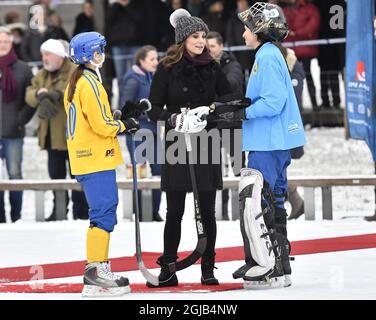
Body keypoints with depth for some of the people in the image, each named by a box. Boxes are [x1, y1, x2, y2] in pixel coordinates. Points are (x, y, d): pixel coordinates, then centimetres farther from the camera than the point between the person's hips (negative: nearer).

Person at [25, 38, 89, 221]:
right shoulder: (41, 75, 14)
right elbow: (29, 95, 4)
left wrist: (59, 95, -30)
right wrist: (40, 93, -19)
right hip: (51, 134, 6)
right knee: (56, 174, 13)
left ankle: (81, 212, 5)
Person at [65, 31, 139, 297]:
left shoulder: (76, 82, 17)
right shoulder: (90, 83, -14)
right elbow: (101, 124, -18)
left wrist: (118, 123, 11)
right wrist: (123, 125, -1)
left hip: (83, 159, 10)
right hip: (96, 158, -10)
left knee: (103, 213, 12)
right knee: (104, 214, -10)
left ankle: (100, 270, 13)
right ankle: (96, 271, -12)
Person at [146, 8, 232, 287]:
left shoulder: (211, 67, 4)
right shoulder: (167, 69, -3)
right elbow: (154, 109, -4)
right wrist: (177, 118, -20)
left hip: (206, 146, 2)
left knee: (207, 212, 3)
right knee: (175, 211, 2)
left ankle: (208, 270, 11)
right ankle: (168, 270, 10)